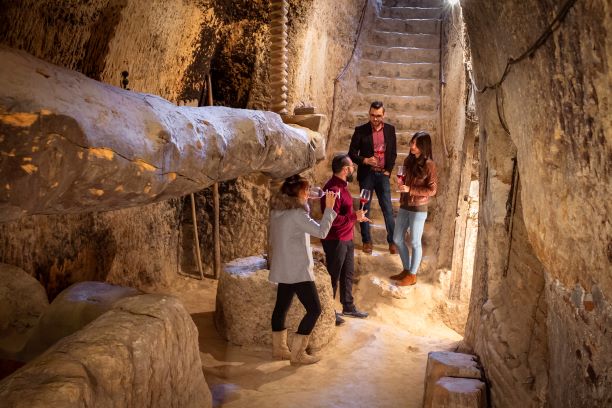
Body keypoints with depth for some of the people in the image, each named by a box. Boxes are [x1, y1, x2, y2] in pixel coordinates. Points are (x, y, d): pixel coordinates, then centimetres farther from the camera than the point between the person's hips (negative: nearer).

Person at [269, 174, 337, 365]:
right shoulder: (296, 213, -20)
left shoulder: (277, 210, 7)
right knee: (314, 309, -2)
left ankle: (279, 348, 26)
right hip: (298, 270, -9)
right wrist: (329, 208, -14)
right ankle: (297, 353, 1)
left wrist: (305, 202, 19)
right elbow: (321, 232, -21)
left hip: (283, 269, 9)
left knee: (282, 306, 16)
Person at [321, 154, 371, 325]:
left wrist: (357, 216, 12)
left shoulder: (342, 185, 9)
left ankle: (348, 306, 36)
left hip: (346, 238, 10)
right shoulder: (333, 189, -25)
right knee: (333, 276, 5)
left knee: (347, 274, 20)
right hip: (335, 240, -10)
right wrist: (355, 217, -23)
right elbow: (332, 219, -29)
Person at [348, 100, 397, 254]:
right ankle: (366, 241, 19)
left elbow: (393, 153, 9)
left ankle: (392, 241, 15)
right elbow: (352, 154, -4)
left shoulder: (390, 129, 2)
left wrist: (388, 170, 0)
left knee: (388, 209, 3)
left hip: (383, 174, 1)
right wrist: (365, 160, -20)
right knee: (365, 208, 7)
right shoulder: (360, 131, -6)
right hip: (366, 174, -1)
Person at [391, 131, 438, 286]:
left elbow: (432, 190, -15)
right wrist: (401, 184, 4)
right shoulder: (408, 160, 5)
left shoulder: (429, 165, -14)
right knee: (397, 239, 13)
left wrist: (410, 190, -21)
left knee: (415, 242, 5)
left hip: (418, 209, -7)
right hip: (404, 206, 7)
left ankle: (412, 275, 20)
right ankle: (406, 270, 30)